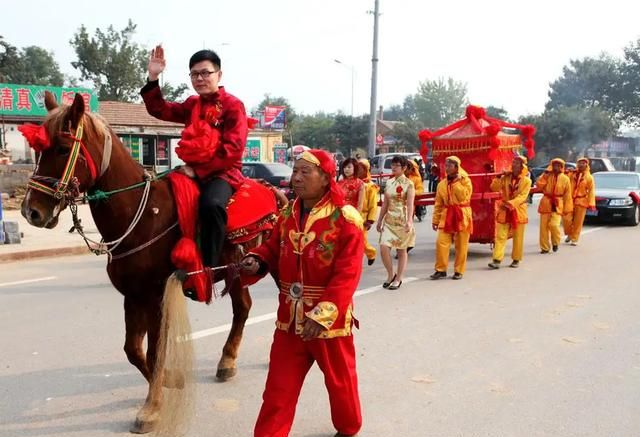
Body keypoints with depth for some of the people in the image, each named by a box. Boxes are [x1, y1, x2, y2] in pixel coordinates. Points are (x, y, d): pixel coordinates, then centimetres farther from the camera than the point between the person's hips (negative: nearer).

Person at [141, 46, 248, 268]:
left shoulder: (233, 105, -4)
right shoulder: (192, 105, 17)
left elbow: (233, 150, -14)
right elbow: (159, 110, 17)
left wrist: (198, 170, -16)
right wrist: (153, 78, 2)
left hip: (223, 173, -7)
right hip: (194, 172, 8)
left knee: (211, 204, -38)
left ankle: (207, 271, -32)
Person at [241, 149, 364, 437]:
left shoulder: (345, 219, -16)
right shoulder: (287, 215, 3)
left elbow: (347, 274, -20)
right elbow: (272, 250, 14)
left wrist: (323, 314, -26)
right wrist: (257, 261, -10)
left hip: (331, 320, -4)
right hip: (290, 318, 4)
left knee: (340, 381, 19)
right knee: (279, 387, 11)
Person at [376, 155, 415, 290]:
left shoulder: (408, 184, -7)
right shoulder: (389, 182, 8)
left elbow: (410, 204, -17)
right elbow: (385, 204, 12)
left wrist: (409, 221, -30)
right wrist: (380, 220, 11)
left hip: (402, 220, -4)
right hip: (389, 220, 4)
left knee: (401, 250, 6)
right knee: (384, 247, -9)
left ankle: (398, 279, 17)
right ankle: (390, 275, 10)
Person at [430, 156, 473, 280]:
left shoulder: (465, 181, -1)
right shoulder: (442, 184, 8)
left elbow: (464, 197, -16)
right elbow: (438, 204, 9)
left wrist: (457, 183, -14)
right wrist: (435, 220, 7)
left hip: (462, 216, -2)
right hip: (447, 216, 3)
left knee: (461, 246, 4)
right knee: (441, 243, -7)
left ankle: (459, 271, 15)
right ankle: (441, 270, 5)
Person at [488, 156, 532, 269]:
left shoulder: (526, 180, -4)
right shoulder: (506, 178, 5)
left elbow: (522, 196, -15)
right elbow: (494, 188, -1)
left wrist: (510, 203, -26)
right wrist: (499, 177, -12)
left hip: (518, 211, -2)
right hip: (504, 211, 2)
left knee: (518, 238, 7)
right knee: (500, 236, -5)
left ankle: (516, 259, 20)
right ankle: (497, 260, -9)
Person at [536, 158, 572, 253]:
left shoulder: (565, 179, -1)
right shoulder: (547, 176, 1)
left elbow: (567, 195, 2)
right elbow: (539, 184, -15)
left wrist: (567, 209, 0)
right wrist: (546, 173, -15)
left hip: (557, 205, -2)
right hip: (546, 204, 2)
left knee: (554, 225, -18)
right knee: (544, 227, 3)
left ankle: (555, 242, 11)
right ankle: (545, 247, 16)